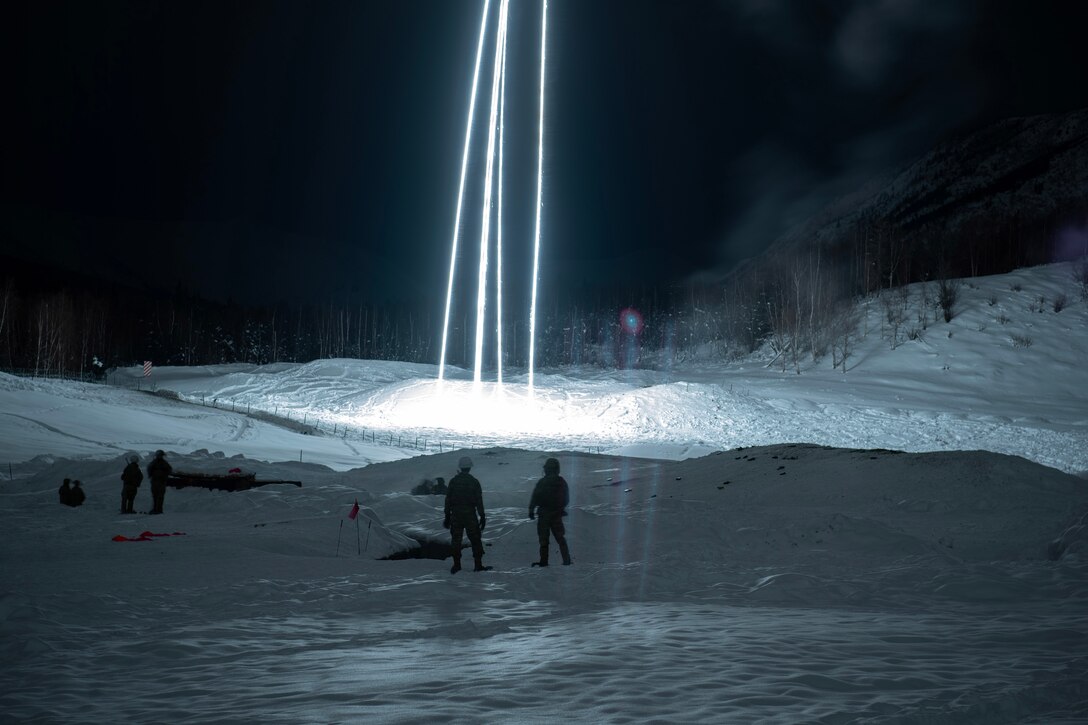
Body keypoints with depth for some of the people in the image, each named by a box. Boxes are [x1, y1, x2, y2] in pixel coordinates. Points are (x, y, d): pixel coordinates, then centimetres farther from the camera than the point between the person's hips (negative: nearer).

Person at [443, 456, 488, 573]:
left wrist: (447, 516, 9)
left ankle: (456, 565, 8)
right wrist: (482, 516, 1)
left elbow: (448, 499, 2)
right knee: (475, 539, 5)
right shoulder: (474, 481, -5)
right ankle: (478, 564, 3)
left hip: (456, 514, 1)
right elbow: (479, 501, -5)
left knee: (456, 539, 9)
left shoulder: (453, 481, -1)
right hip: (470, 514, -1)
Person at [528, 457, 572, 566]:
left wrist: (531, 510, -2)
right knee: (560, 537, 11)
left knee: (543, 538, 2)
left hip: (544, 514, -4)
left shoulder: (542, 482, -12)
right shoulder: (562, 482, 3)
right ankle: (566, 560, 6)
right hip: (557, 514, 4)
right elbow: (567, 499, 11)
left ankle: (544, 561, 1)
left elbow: (535, 497, -11)